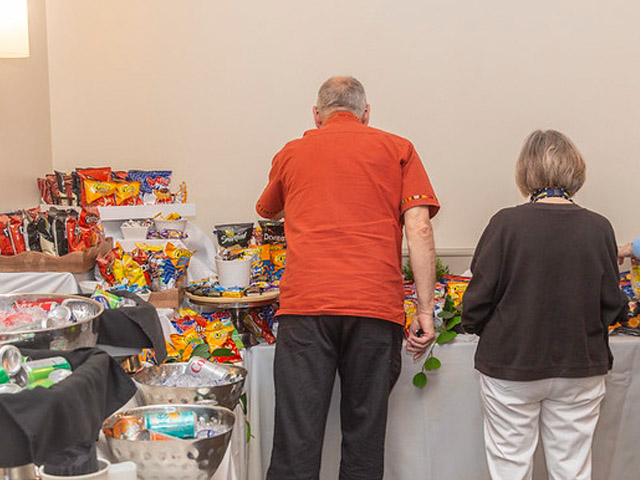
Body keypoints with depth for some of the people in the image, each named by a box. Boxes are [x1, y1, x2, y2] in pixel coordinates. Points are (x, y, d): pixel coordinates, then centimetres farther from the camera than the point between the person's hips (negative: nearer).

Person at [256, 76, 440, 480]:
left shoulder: (292, 153, 20)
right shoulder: (396, 149, 14)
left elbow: (268, 212, 39)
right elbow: (418, 227, 2)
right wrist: (425, 312, 1)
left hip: (305, 300, 1)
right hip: (376, 306, 0)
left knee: (297, 439, 0)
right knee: (365, 436, 7)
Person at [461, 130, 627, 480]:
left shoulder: (506, 224, -14)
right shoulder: (598, 229, -7)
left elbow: (479, 299, -9)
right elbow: (612, 307, -1)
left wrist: (473, 326, 12)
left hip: (511, 368, -2)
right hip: (580, 370, 2)